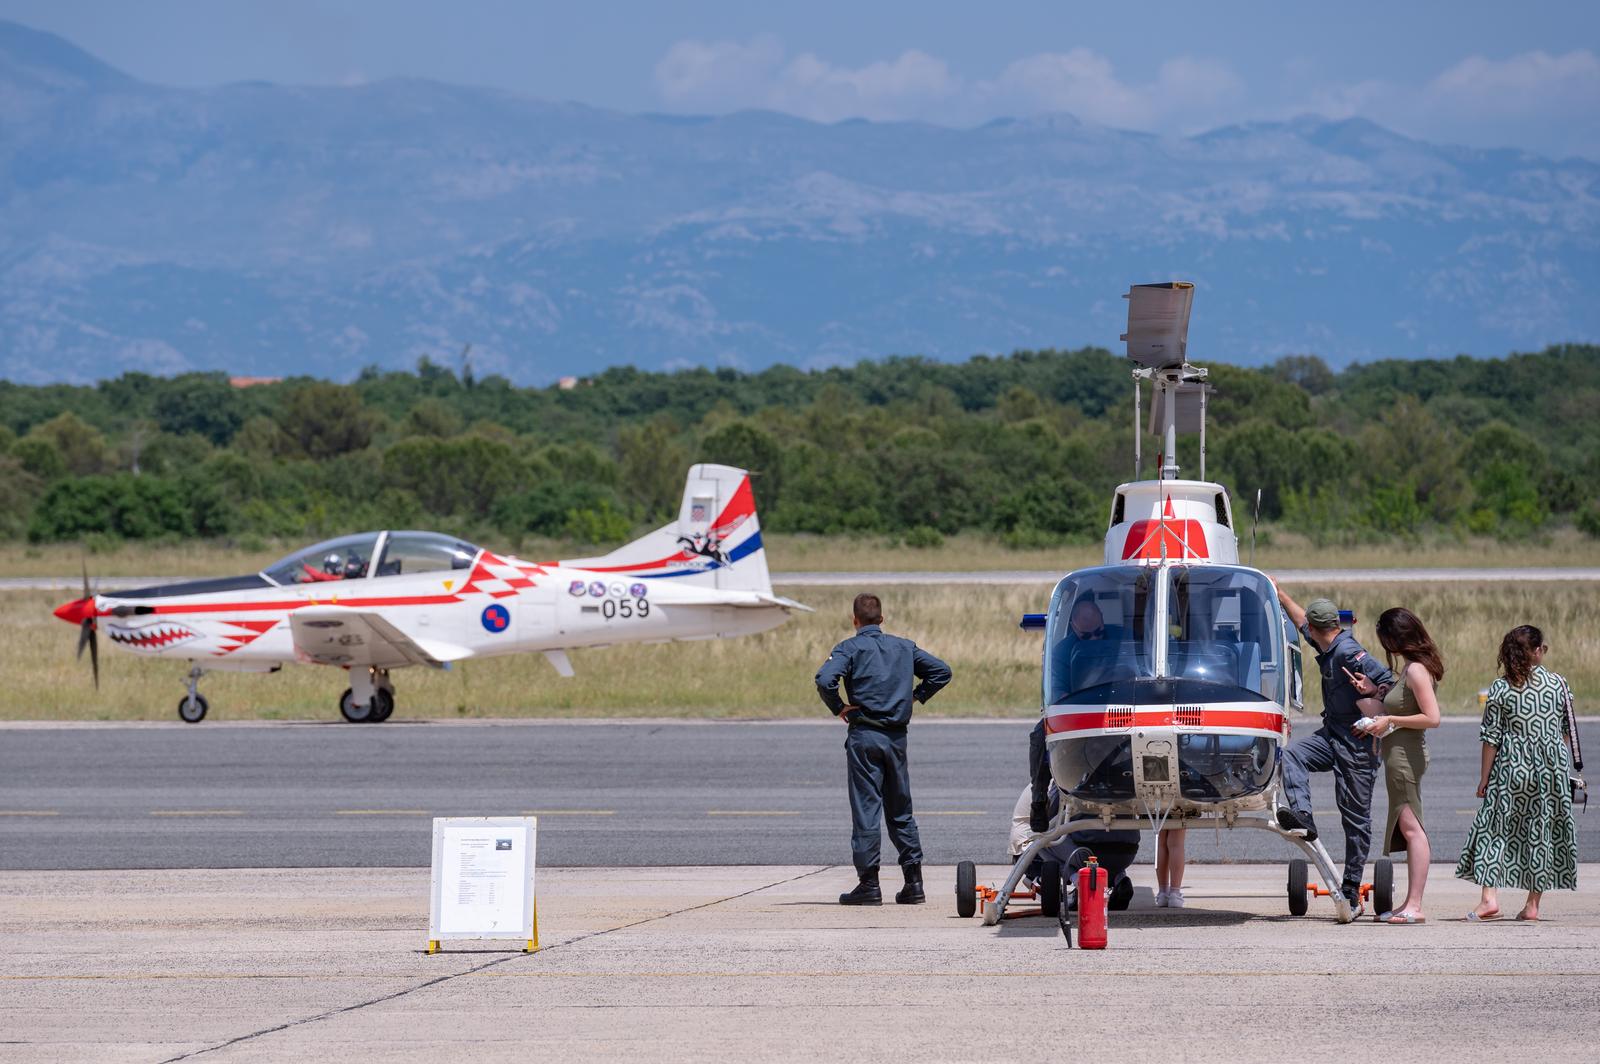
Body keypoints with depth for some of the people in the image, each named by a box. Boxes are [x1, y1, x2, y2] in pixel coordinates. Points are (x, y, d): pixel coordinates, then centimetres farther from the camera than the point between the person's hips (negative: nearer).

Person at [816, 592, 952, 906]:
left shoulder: (850, 648, -4)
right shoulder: (905, 647, 10)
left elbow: (825, 680, -20)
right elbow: (941, 671, 12)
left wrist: (839, 708, -6)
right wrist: (916, 696, 13)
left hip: (864, 735, -4)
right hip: (897, 736, 4)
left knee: (865, 809, -2)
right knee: (901, 810, 12)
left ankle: (869, 883, -4)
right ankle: (914, 883, 9)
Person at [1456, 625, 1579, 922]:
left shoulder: (1500, 689, -6)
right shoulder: (1558, 684, 0)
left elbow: (1491, 738, -6)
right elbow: (1567, 732, 6)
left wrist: (1484, 777, 1)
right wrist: (1566, 767, 18)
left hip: (1512, 768, -2)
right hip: (1552, 769, 2)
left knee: (1495, 829, 3)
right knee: (1543, 831, 9)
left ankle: (1489, 897, -11)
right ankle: (1533, 904, 10)